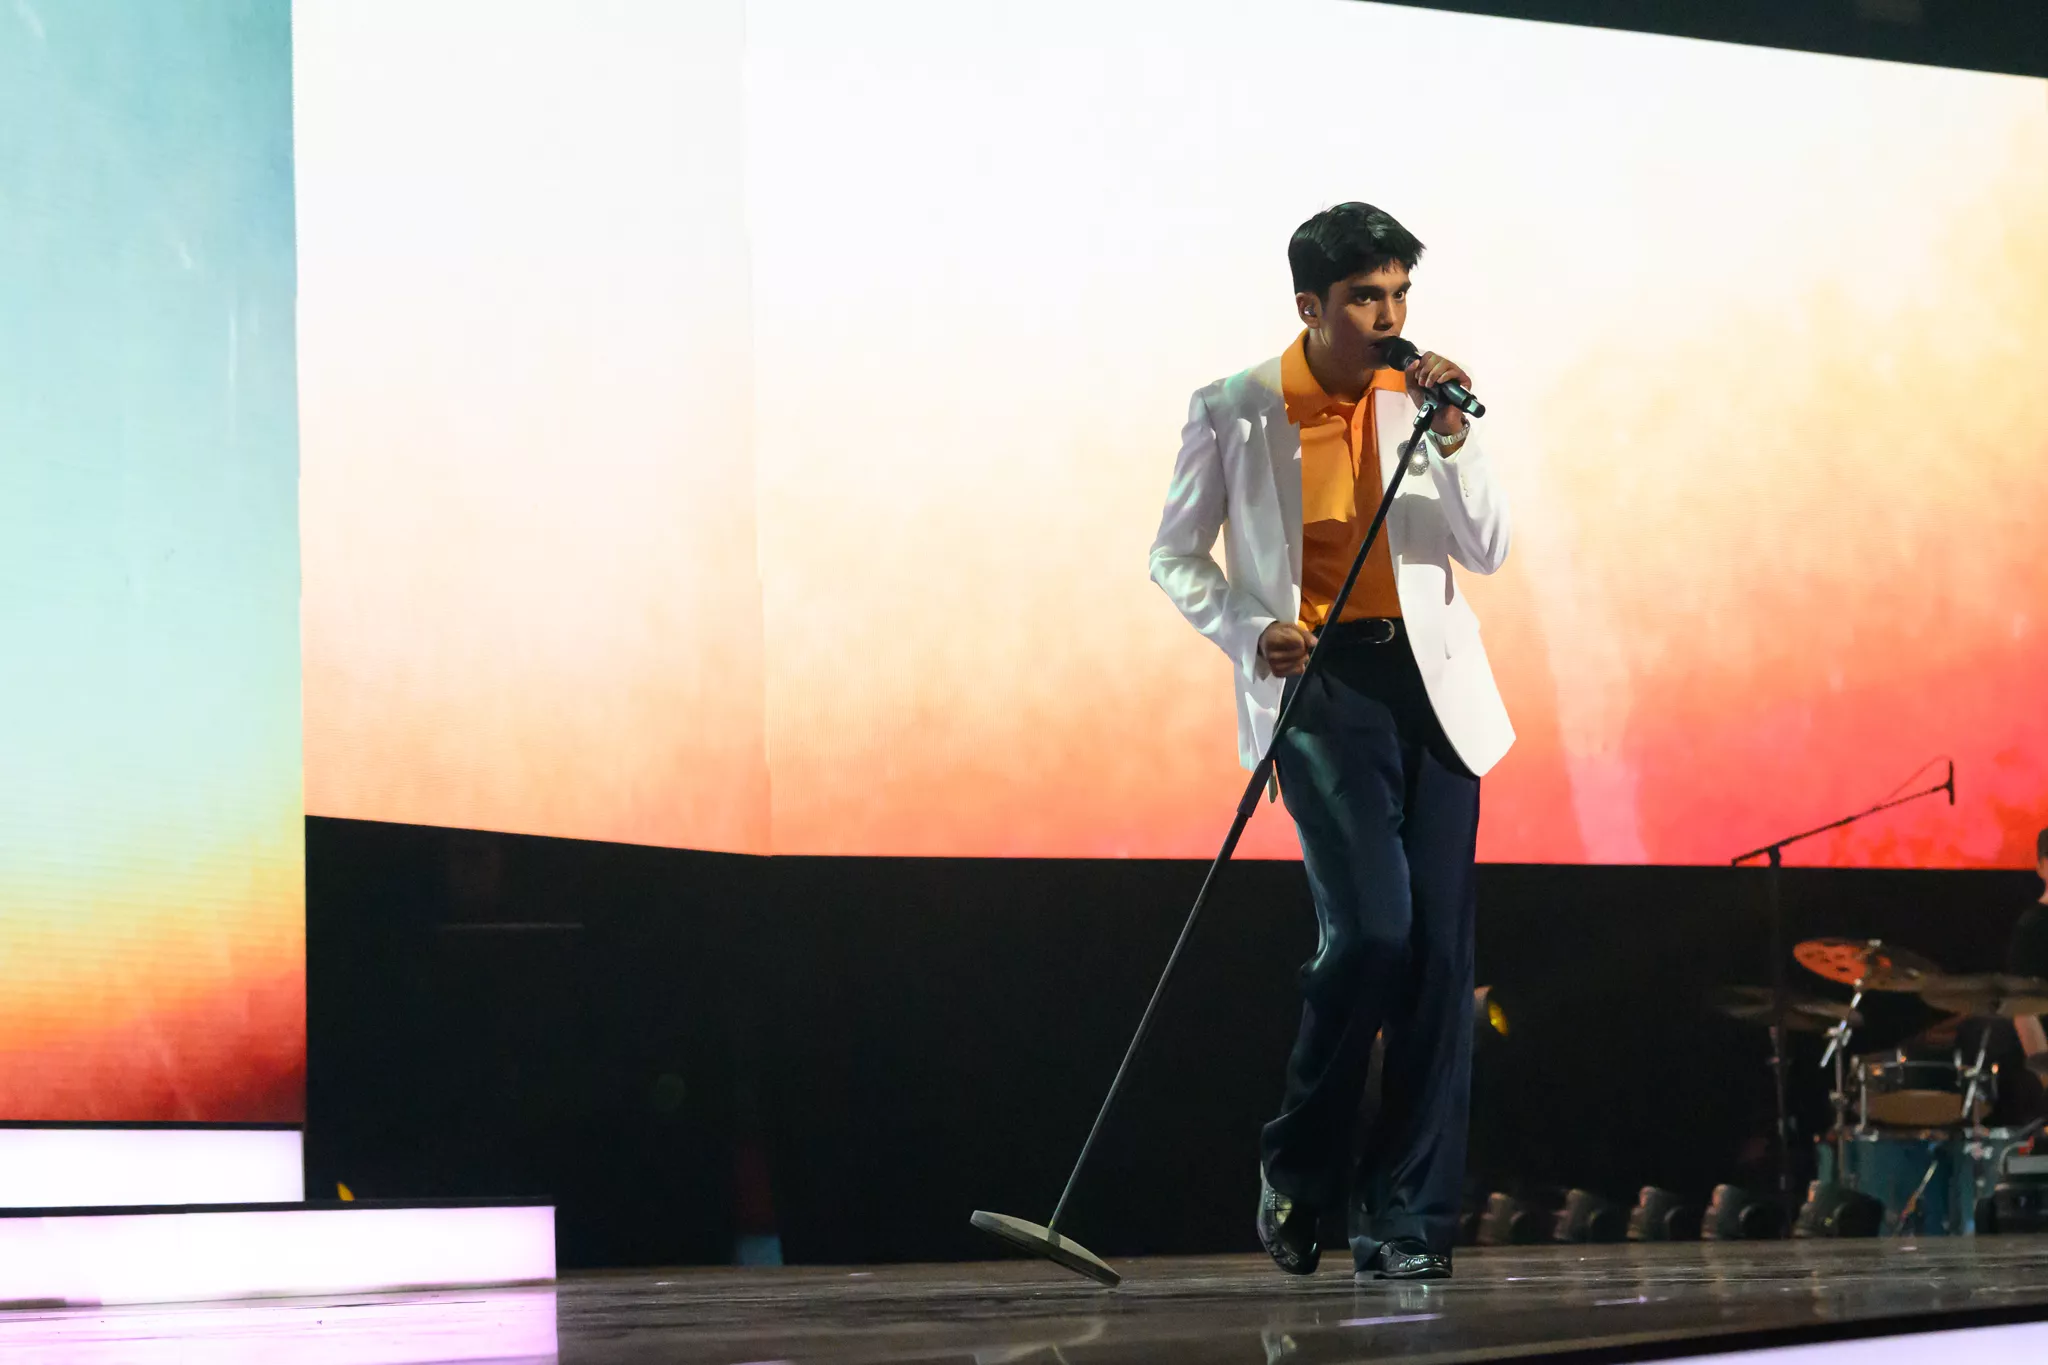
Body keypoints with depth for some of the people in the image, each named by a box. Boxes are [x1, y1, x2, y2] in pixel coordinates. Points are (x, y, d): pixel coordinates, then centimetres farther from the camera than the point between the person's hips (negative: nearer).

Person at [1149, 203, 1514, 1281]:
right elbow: (1175, 555, 8)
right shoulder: (1234, 412, 0)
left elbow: (1488, 551, 5)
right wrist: (1248, 630, -9)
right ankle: (1296, 1172, 4)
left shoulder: (1420, 399, 8)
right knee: (1370, 928, -18)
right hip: (1317, 681, -4)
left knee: (1439, 949, -1)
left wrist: (1452, 443, -10)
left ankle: (1406, 1219, 7)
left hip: (1430, 681, 4)